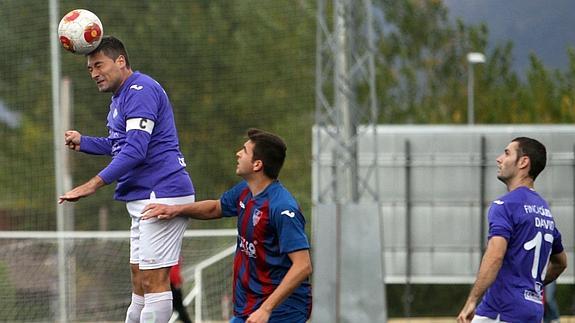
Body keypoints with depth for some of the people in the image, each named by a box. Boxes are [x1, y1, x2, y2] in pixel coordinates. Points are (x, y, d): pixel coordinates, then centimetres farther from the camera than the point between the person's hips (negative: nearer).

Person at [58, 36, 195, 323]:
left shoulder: (140, 90, -15)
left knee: (154, 280, -11)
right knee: (139, 279, 13)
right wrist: (83, 143, 17)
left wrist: (94, 184, -29)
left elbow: (135, 149, -25)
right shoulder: (120, 96, 19)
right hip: (143, 198, 11)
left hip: (162, 195, -11)